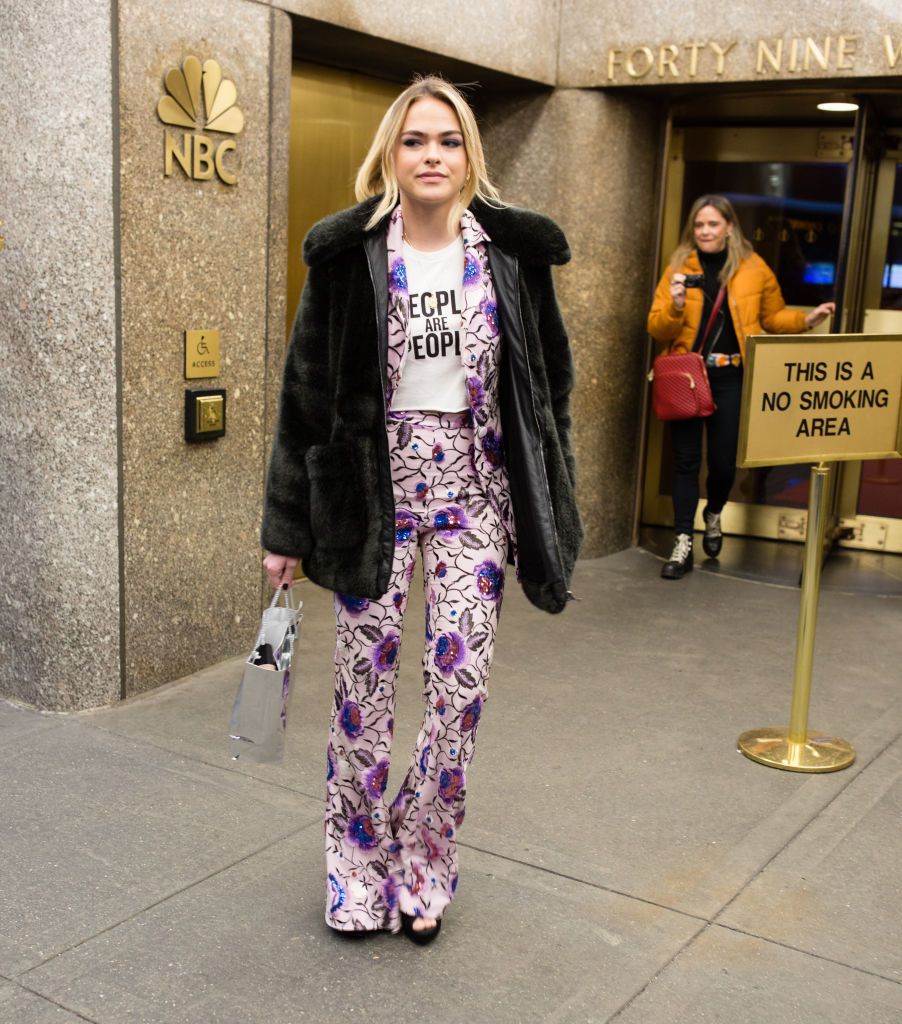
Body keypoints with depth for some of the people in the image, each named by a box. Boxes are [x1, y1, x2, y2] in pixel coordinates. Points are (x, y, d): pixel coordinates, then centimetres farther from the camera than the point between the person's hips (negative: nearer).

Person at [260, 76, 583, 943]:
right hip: (375, 489, -1)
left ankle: (424, 864, 23)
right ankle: (358, 865, 26)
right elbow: (305, 392, 0)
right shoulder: (350, 257, -3)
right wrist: (287, 529, 0)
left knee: (460, 689, 2)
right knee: (364, 685, 5)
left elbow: (550, 383, 8)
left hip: (476, 491, 1)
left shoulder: (513, 254, 2)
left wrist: (548, 511, 5)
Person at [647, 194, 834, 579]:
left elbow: (773, 318, 14)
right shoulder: (679, 269, 4)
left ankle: (713, 516, 35)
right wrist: (675, 305, -17)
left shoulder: (755, 269, 5)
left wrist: (805, 320, -2)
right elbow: (657, 329, 1)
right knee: (686, 459, 1)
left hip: (731, 377, 0)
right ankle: (682, 544, 7)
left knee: (723, 460, 2)